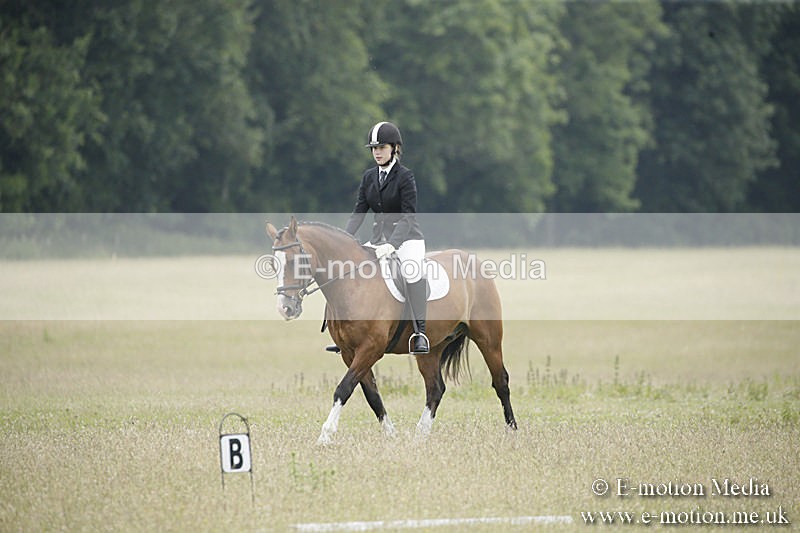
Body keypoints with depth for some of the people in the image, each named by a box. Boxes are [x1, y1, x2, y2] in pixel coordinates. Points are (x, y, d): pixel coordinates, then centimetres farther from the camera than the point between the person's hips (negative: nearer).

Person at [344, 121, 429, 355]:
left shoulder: (405, 177, -10)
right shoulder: (369, 177, 8)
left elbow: (408, 217, -18)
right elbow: (359, 212, 5)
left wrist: (391, 245, -30)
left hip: (407, 238, -7)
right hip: (379, 237, 7)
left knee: (410, 267, -35)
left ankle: (421, 332, -36)